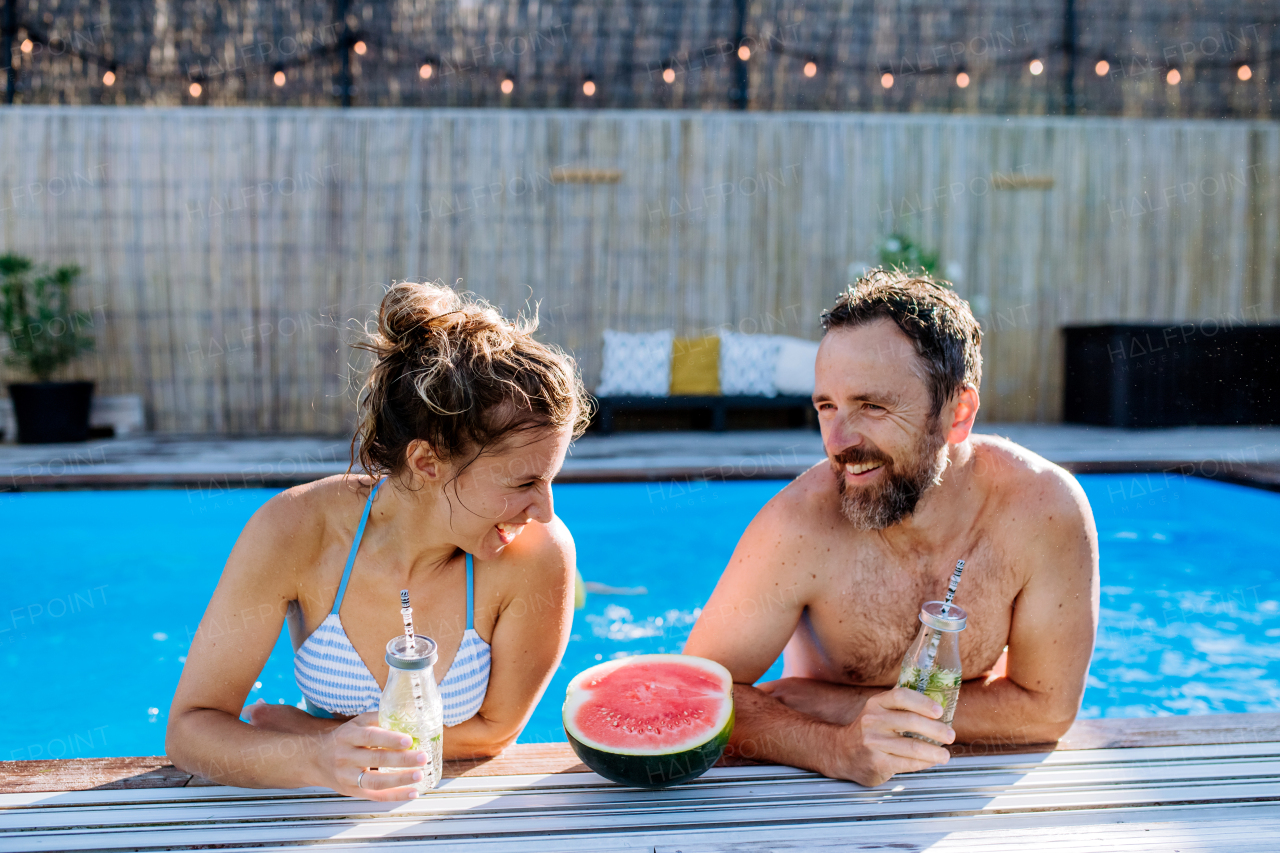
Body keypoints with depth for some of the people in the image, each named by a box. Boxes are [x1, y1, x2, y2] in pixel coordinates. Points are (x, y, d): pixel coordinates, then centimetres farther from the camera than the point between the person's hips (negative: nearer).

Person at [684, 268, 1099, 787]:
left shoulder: (1046, 509, -22)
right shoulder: (800, 526, -26)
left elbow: (1047, 709, -15)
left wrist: (839, 704, -20)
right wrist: (836, 746, -36)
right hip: (824, 794, 0)